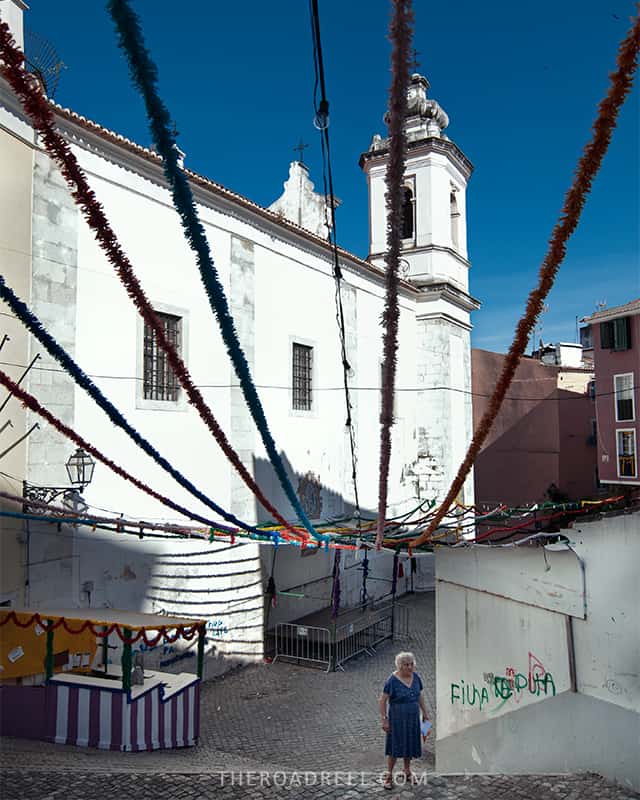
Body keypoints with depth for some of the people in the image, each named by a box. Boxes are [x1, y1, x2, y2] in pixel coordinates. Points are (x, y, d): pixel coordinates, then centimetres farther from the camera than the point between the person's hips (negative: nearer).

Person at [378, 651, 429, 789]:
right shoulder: (392, 680, -18)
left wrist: (425, 714, 11)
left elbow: (421, 696, 9)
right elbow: (383, 700, -14)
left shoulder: (416, 677, -3)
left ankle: (407, 772, 31)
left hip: (413, 718, 5)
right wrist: (384, 719, -16)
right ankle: (388, 775, 15)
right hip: (397, 718, -5)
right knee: (395, 746, 1)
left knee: (410, 744, 14)